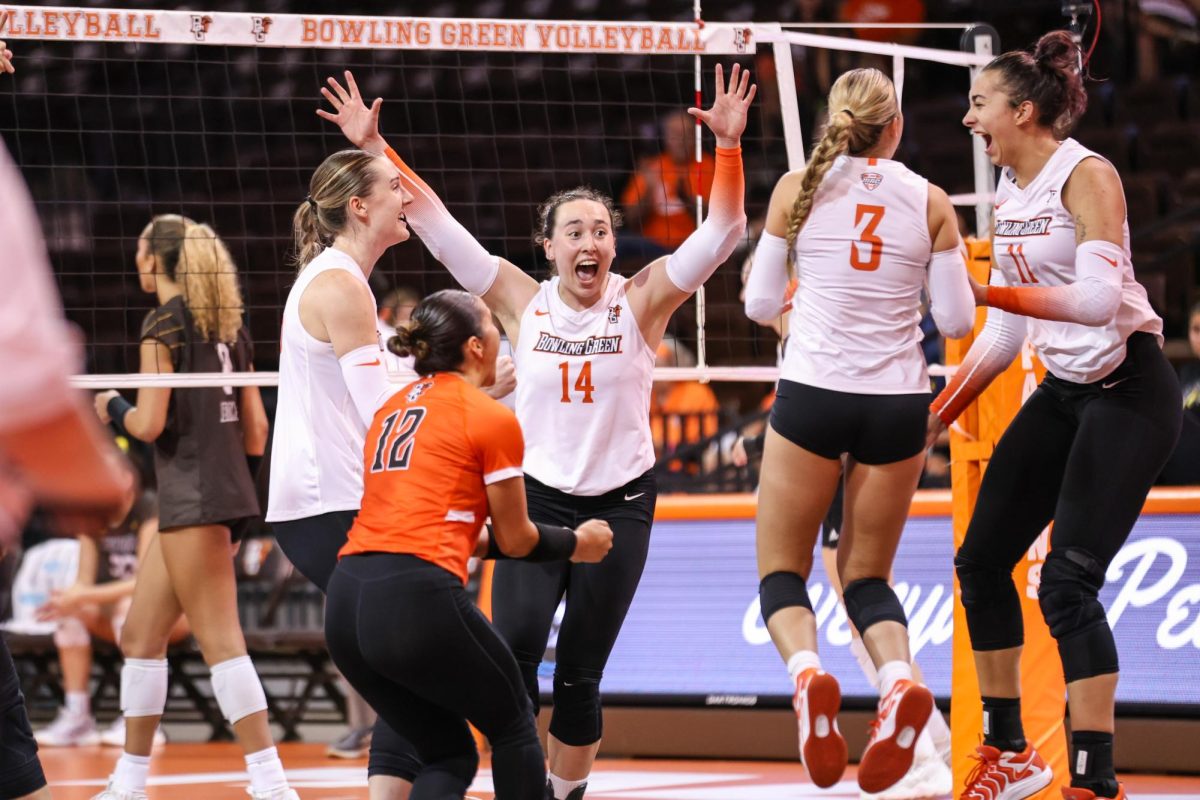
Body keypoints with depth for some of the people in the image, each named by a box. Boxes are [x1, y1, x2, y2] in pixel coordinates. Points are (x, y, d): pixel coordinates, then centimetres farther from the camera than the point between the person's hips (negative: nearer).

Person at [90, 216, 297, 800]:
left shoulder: (164, 324, -8)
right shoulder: (229, 328, 16)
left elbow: (149, 423, -13)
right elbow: (255, 435, 13)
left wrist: (113, 408, 5)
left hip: (192, 499, -9)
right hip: (228, 492, 9)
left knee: (219, 641, -12)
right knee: (141, 637, 15)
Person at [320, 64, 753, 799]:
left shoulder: (642, 299, -5)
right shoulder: (522, 301, -2)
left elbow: (721, 232, -13)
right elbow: (436, 226, -4)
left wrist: (729, 145, -26)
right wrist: (375, 148, -10)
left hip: (619, 503, -1)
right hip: (536, 496, 1)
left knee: (580, 674, 2)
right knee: (512, 649, -17)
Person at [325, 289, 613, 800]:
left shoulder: (392, 409, 20)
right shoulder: (492, 418, 0)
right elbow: (515, 541, 7)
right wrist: (576, 543, 27)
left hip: (345, 604, 7)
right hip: (418, 601, -7)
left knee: (449, 754, 19)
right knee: (514, 728, 19)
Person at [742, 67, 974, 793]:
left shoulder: (798, 188, -1)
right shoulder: (930, 202, 1)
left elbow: (760, 305, 4)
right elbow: (956, 317, 2)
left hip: (812, 393, -1)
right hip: (897, 402, 2)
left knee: (782, 568, 12)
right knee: (867, 574, 15)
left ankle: (808, 672, -21)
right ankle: (900, 679, -18)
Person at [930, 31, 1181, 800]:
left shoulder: (1087, 175, -15)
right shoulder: (1010, 194, 9)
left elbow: (1098, 298, -28)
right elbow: (1004, 335, 14)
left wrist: (981, 291, -29)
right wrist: (936, 417, 12)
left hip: (1129, 391, -9)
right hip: (1063, 390, 9)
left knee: (1068, 582, -17)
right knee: (982, 561, 9)